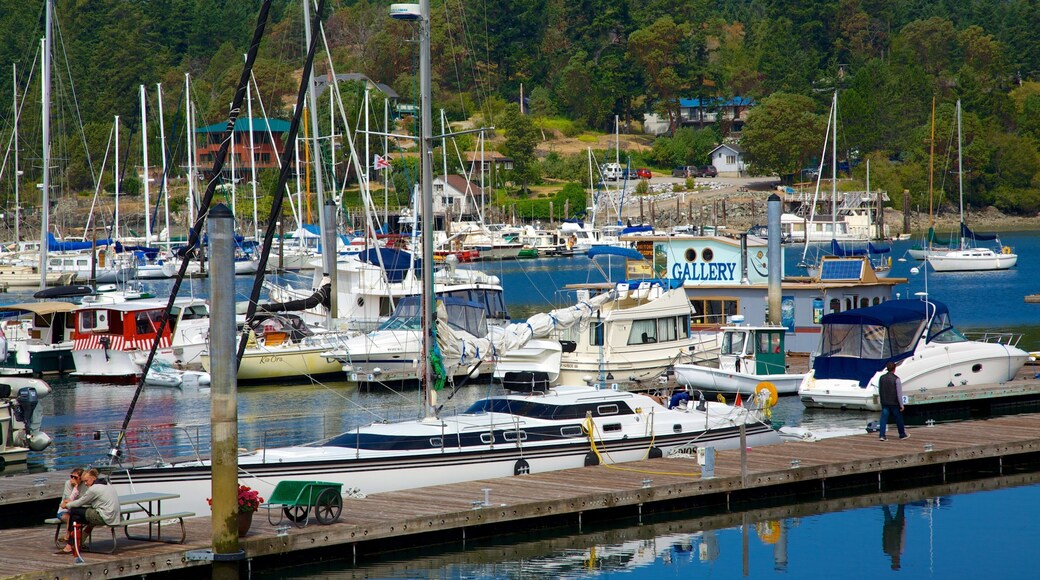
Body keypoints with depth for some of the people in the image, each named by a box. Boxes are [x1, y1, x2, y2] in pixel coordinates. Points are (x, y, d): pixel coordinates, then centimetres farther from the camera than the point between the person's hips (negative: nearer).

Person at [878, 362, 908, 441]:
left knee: (884, 418, 2)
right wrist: (901, 405, -9)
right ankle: (902, 434, 23)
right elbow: (899, 393, -14)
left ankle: (882, 435, -8)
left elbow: (879, 391, 13)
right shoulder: (896, 379, -13)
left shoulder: (882, 378, 3)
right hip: (894, 403, -4)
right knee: (898, 419, 11)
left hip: (884, 402, 4)